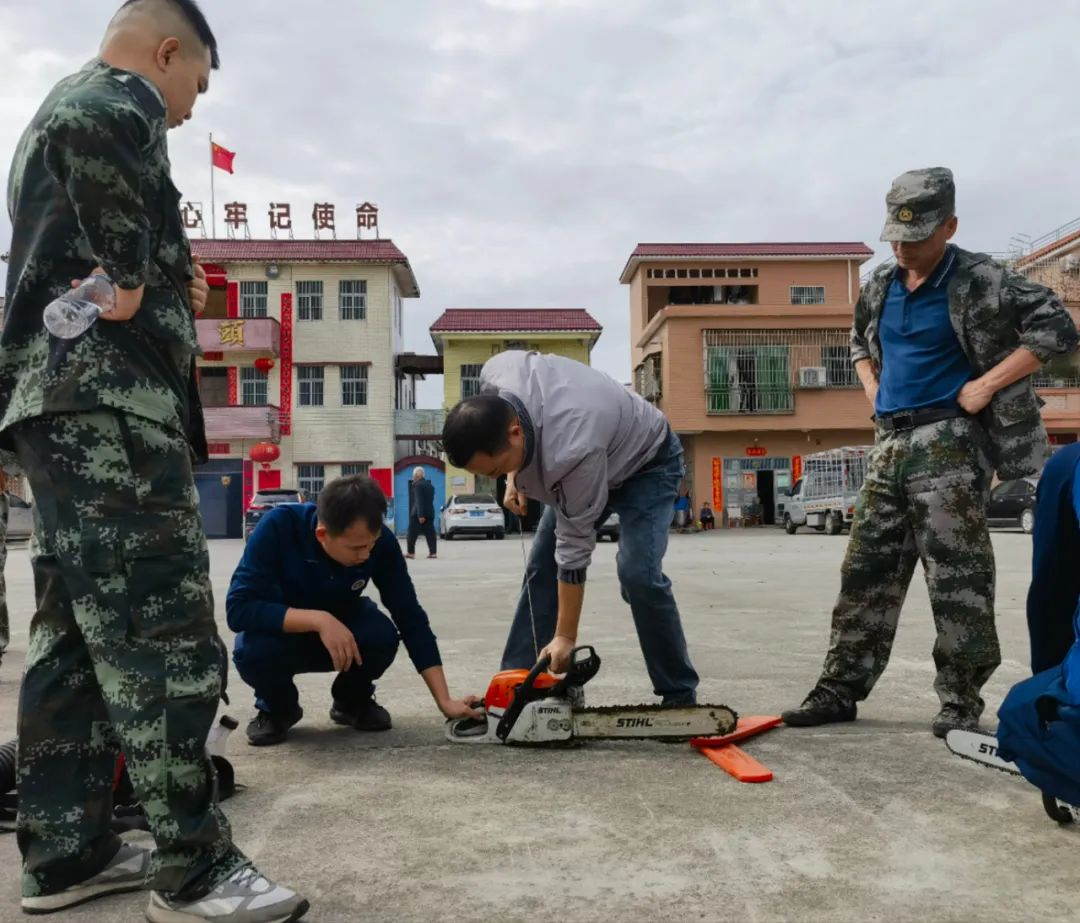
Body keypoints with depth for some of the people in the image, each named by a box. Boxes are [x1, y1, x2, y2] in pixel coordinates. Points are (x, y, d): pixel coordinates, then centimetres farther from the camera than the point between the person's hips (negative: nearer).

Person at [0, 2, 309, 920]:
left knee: (77, 637, 10)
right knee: (166, 635, -10)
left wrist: (169, 284, 14)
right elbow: (87, 132, -27)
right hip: (106, 399, -11)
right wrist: (129, 278, -17)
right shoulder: (117, 98, -1)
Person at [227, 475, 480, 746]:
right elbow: (238, 609, -34)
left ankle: (352, 701, 3)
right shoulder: (278, 526, -32)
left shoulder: (381, 541, -25)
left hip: (342, 625, 1)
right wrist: (319, 620, -44)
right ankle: (277, 708, 1)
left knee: (382, 637, -30)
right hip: (285, 629, -1)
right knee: (253, 649, -34)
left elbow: (411, 620, -21)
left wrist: (444, 700, -26)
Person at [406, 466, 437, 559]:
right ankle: (432, 552, -2)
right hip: (430, 512, 7)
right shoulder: (430, 485, 14)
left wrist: (420, 515, -23)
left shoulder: (418, 485, -11)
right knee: (430, 533, 4)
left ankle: (411, 552, 1)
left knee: (412, 533, 1)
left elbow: (419, 501, -18)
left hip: (418, 513, -7)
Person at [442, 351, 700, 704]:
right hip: (583, 466, 7)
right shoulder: (495, 375, -27)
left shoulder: (573, 451, -44)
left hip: (647, 464, -7)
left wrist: (565, 639, -26)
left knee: (638, 573, -23)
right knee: (541, 565, 0)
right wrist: (514, 476, -6)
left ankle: (681, 697, -7)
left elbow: (573, 549, -34)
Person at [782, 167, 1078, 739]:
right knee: (866, 571, 7)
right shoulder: (880, 286, 12)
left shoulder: (980, 281, -7)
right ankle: (840, 689, 14)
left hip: (947, 444, -6)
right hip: (890, 444, 6)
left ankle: (961, 703, 8)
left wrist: (987, 384, -13)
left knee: (956, 579, -4)